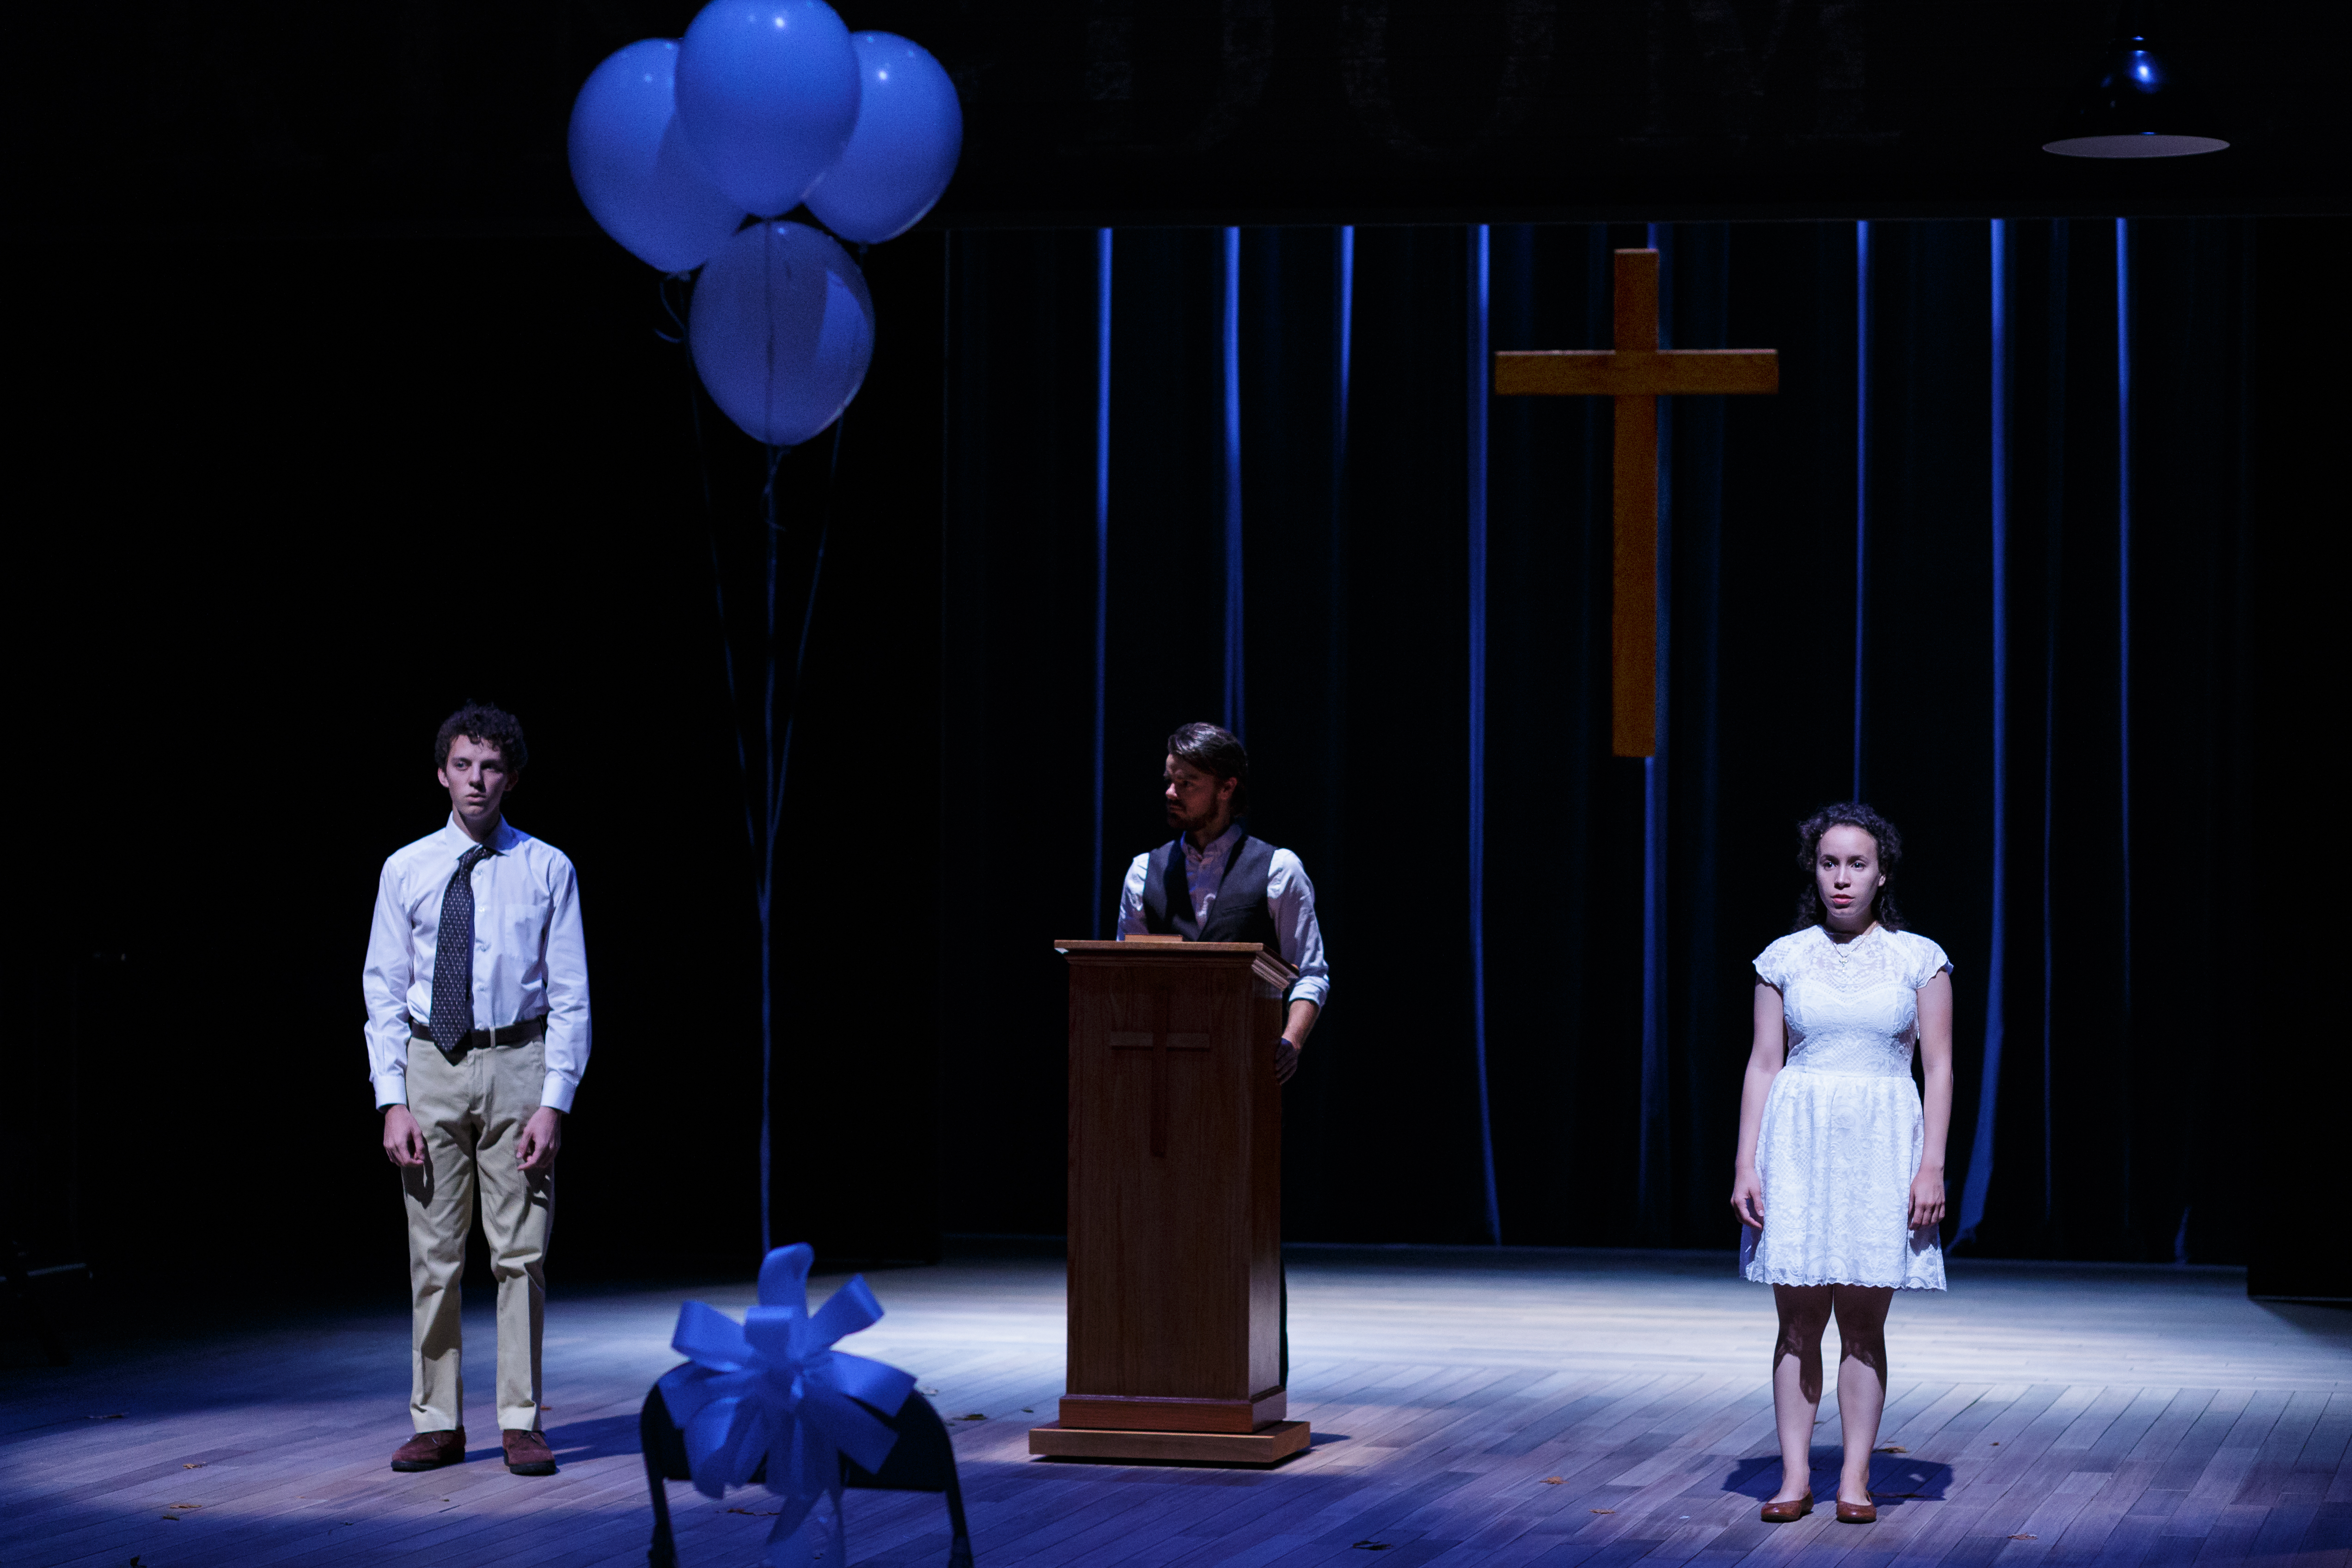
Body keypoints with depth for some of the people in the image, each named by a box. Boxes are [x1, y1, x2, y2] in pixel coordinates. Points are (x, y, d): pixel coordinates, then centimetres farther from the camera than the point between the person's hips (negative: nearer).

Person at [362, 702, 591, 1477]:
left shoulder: (547, 870, 0)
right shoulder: (406, 870, 4)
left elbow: (570, 996, -1)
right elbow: (384, 992, 5)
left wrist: (553, 1102, -9)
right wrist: (393, 1102, -4)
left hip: (516, 1066, -2)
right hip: (430, 1068, 2)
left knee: (521, 1254, 0)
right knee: (433, 1256, 5)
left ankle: (522, 1423, 6)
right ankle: (438, 1424, 12)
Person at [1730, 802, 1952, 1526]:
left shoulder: (1919, 959, 3)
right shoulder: (1784, 958, 6)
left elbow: (1939, 1069, 2)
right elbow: (1763, 1065, 6)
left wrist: (1931, 1166, -6)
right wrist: (1746, 1164, 0)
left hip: (1881, 1146, -1)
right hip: (1797, 1142, 1)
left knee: (1864, 1321, 0)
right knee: (1798, 1320, 0)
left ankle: (1855, 1480, 6)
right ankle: (1794, 1478, 5)